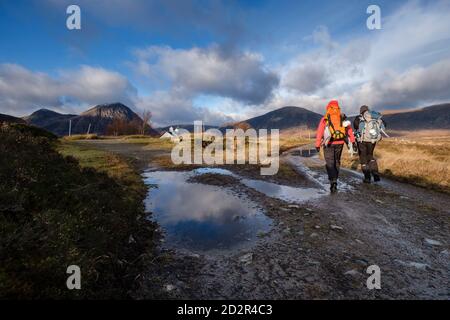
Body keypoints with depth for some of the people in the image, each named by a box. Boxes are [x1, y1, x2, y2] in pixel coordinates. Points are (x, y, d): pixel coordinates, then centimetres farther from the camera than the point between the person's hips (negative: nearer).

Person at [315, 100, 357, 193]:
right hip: (340, 143, 4)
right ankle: (334, 179, 30)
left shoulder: (325, 119, -3)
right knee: (337, 162, 20)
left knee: (330, 164, -1)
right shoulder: (342, 118, 7)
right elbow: (349, 129, 0)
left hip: (329, 144, -3)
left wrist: (317, 145, -3)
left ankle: (333, 183, -16)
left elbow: (319, 132, -7)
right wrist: (353, 141, -2)